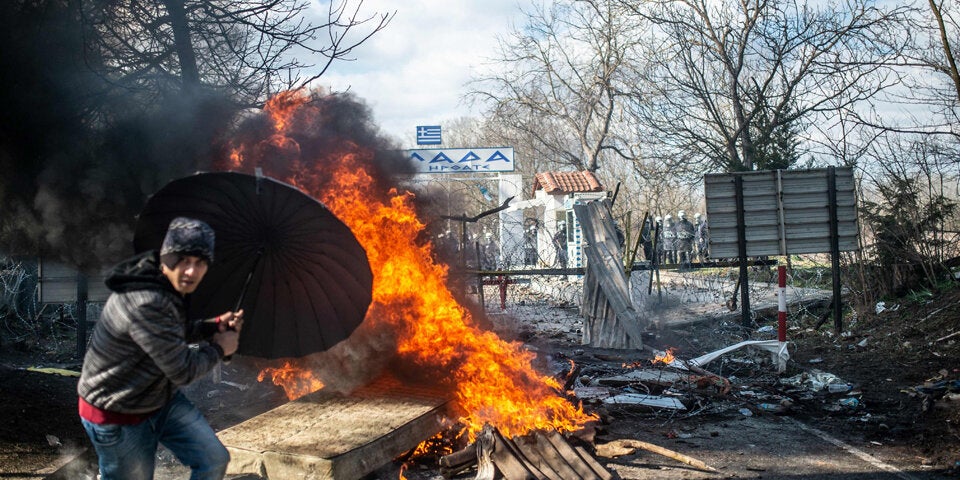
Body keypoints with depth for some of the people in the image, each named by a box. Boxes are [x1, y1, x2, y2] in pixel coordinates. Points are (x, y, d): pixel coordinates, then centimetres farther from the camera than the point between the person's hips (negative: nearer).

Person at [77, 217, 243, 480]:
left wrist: (213, 326, -1)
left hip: (162, 398, 8)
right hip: (117, 416, -8)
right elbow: (183, 370, -28)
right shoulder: (145, 303, -34)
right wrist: (218, 349, -10)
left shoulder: (169, 286, -6)